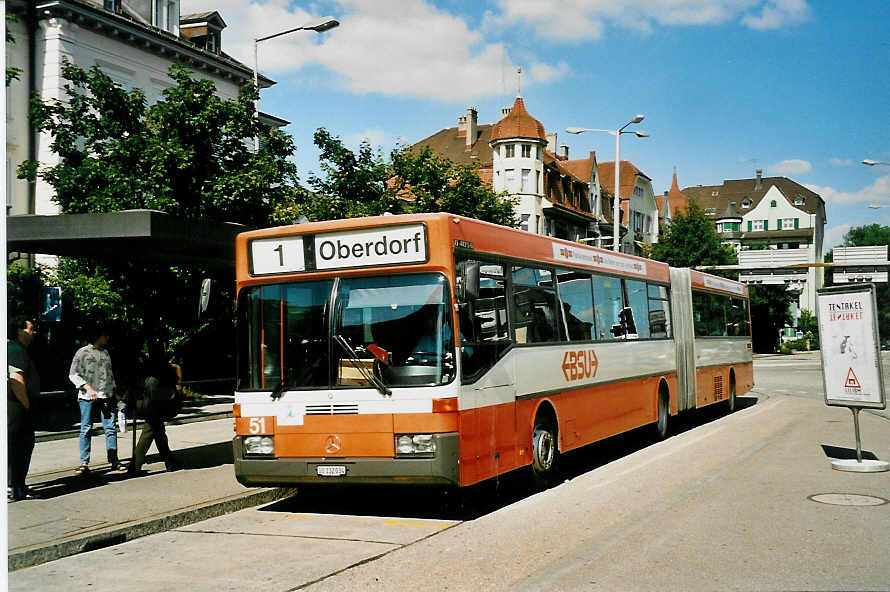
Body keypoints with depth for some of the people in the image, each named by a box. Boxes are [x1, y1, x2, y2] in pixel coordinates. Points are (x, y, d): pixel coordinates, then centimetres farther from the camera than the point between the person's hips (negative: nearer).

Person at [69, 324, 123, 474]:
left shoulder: (105, 352, 18)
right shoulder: (83, 352, 1)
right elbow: (73, 374, -3)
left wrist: (114, 391, 19)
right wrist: (88, 388, -13)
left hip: (106, 396, 4)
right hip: (87, 397, -4)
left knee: (111, 428, -1)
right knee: (86, 429, -2)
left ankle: (114, 461, 2)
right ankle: (84, 463, 3)